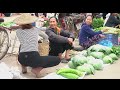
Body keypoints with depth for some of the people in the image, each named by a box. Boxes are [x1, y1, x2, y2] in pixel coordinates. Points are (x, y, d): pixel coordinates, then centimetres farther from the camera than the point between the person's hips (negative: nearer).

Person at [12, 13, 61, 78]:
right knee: (57, 59, 12)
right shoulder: (35, 29, 12)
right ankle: (37, 69, -3)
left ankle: (23, 65, 21)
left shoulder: (18, 31, 14)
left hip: (21, 59, 4)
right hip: (34, 58, -3)